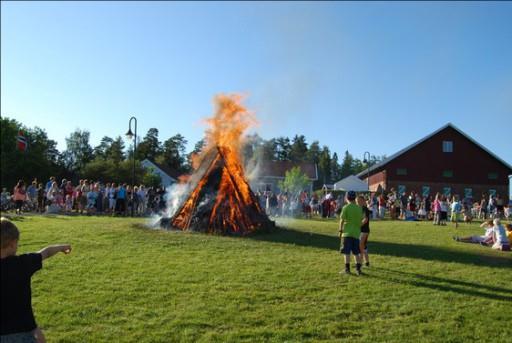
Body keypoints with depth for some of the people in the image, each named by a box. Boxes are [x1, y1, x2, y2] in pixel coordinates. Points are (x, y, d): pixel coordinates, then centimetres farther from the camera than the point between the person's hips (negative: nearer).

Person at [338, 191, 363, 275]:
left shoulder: (346, 207, -8)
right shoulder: (359, 208, 5)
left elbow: (342, 220, -9)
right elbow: (361, 220, 10)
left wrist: (340, 230, -1)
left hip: (347, 232, -4)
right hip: (356, 232, 4)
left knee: (347, 252, 1)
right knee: (356, 252, 13)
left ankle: (347, 269, 1)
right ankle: (358, 269, 13)